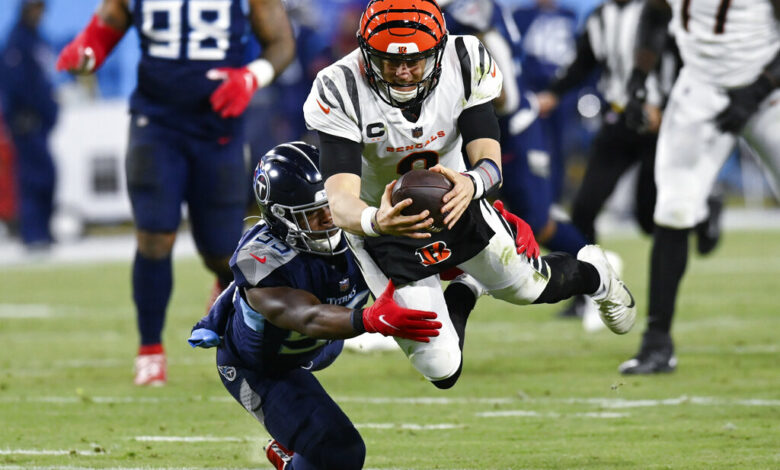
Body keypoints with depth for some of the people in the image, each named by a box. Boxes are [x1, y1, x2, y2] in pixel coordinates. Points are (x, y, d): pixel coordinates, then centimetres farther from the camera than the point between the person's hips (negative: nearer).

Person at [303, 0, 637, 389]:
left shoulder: (465, 63, -24)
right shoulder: (339, 92, -32)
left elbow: (490, 163, -27)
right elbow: (341, 203, -39)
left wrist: (469, 184, -52)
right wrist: (376, 222, -63)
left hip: (453, 198, 2)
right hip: (379, 217, -2)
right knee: (441, 368, -4)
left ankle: (592, 274, 54)